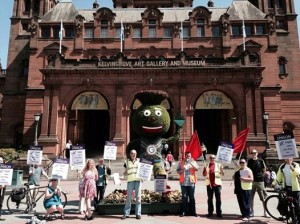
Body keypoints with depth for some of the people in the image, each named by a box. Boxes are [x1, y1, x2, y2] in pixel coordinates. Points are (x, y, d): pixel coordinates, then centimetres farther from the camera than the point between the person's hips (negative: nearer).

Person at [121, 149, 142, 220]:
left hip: (138, 180, 0)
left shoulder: (139, 161, 12)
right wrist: (125, 173, -8)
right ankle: (126, 213, 7)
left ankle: (138, 213, 7)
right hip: (130, 180, 0)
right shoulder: (127, 161, 11)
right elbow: (126, 172, 14)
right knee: (128, 197, 0)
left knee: (138, 197, 2)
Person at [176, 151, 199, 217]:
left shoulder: (193, 162, 8)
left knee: (192, 197, 5)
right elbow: (178, 171, 8)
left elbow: (196, 168, -11)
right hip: (183, 182, 0)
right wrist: (182, 170, -11)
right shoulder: (181, 162, 8)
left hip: (191, 182, 0)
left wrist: (191, 163, -25)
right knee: (184, 197, 2)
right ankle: (183, 212, 7)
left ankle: (193, 212, 11)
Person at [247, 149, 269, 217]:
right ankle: (252, 211, 17)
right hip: (251, 181, 2)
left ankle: (265, 212, 12)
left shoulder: (260, 161, -2)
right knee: (251, 197, 6)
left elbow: (264, 170, 6)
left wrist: (261, 176, 2)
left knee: (263, 197, 2)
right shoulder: (249, 161, 5)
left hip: (260, 181, -2)